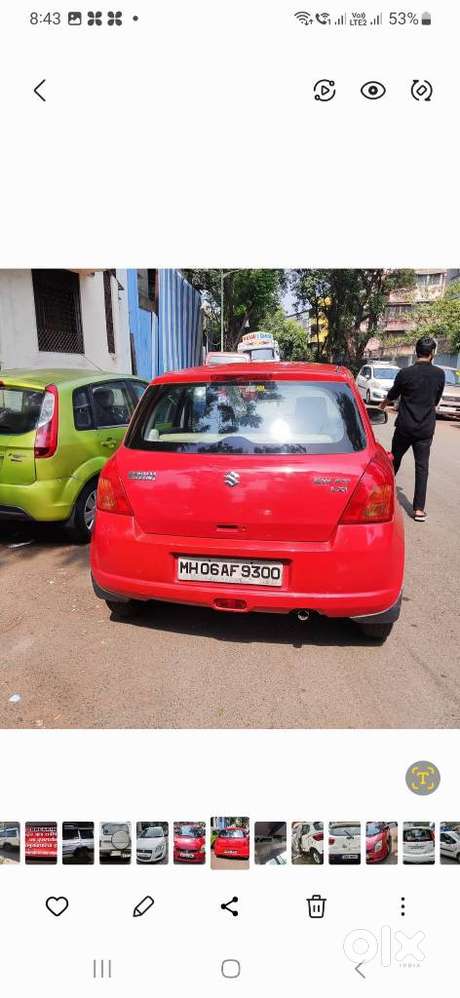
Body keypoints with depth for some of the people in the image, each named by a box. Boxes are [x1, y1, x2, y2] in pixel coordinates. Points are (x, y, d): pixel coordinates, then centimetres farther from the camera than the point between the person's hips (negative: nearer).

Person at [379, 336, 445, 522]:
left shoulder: (405, 373, -8)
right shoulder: (439, 374, -3)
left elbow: (393, 395, 9)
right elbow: (436, 400, 11)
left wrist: (384, 403, 31)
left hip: (405, 426, -1)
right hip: (426, 427, 1)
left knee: (395, 459, 17)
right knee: (422, 466, 2)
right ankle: (419, 509, 1)